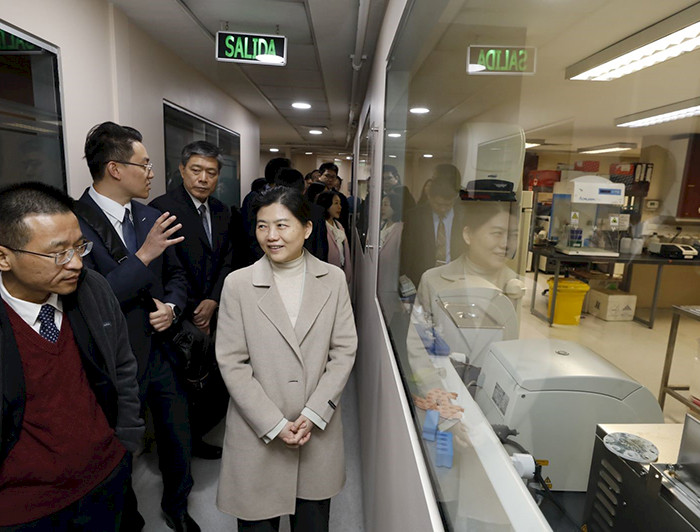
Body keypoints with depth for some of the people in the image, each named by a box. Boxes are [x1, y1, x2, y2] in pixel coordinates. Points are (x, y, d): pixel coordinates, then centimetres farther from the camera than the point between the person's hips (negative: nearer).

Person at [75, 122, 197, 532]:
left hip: (163, 352, 6)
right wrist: (143, 256, -26)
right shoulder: (76, 222, -18)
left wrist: (171, 306, -6)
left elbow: (176, 275, 13)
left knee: (179, 443, 20)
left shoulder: (151, 218, 3)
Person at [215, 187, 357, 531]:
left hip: (319, 428, 2)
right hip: (258, 432, -1)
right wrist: (274, 424, -11)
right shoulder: (238, 284, -7)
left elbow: (344, 351, -2)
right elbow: (232, 363, -7)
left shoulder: (333, 279, -2)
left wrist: (313, 414, -9)